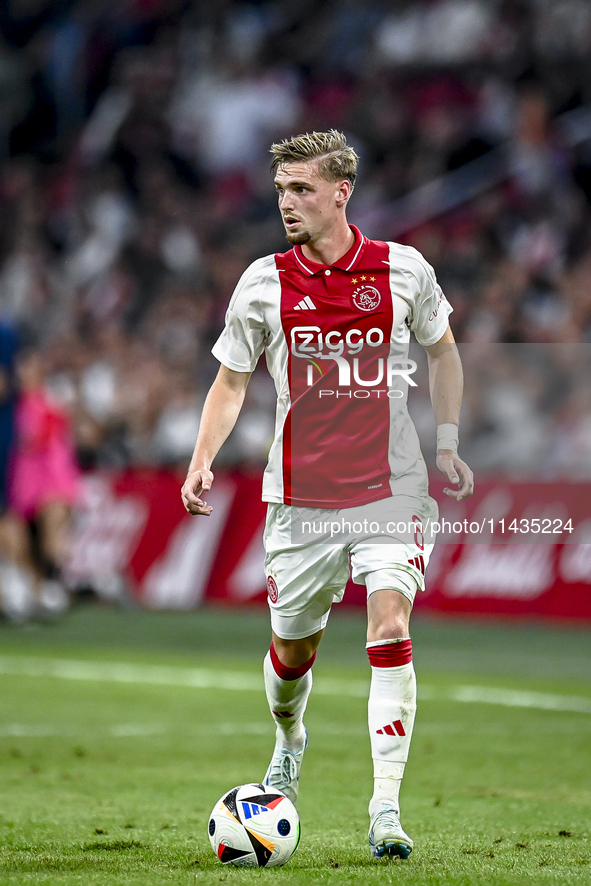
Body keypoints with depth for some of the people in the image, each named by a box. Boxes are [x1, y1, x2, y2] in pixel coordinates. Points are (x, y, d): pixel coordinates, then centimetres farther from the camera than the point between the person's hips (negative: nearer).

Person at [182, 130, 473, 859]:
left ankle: (386, 808, -14)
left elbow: (442, 350, 16)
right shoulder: (264, 282, -1)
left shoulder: (404, 270, -2)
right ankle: (288, 740, 44)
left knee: (390, 632, -16)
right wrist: (201, 462, -7)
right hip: (300, 498, 1)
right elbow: (231, 381, 7)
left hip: (389, 491, -1)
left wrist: (448, 444, 11)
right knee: (292, 649, 10)